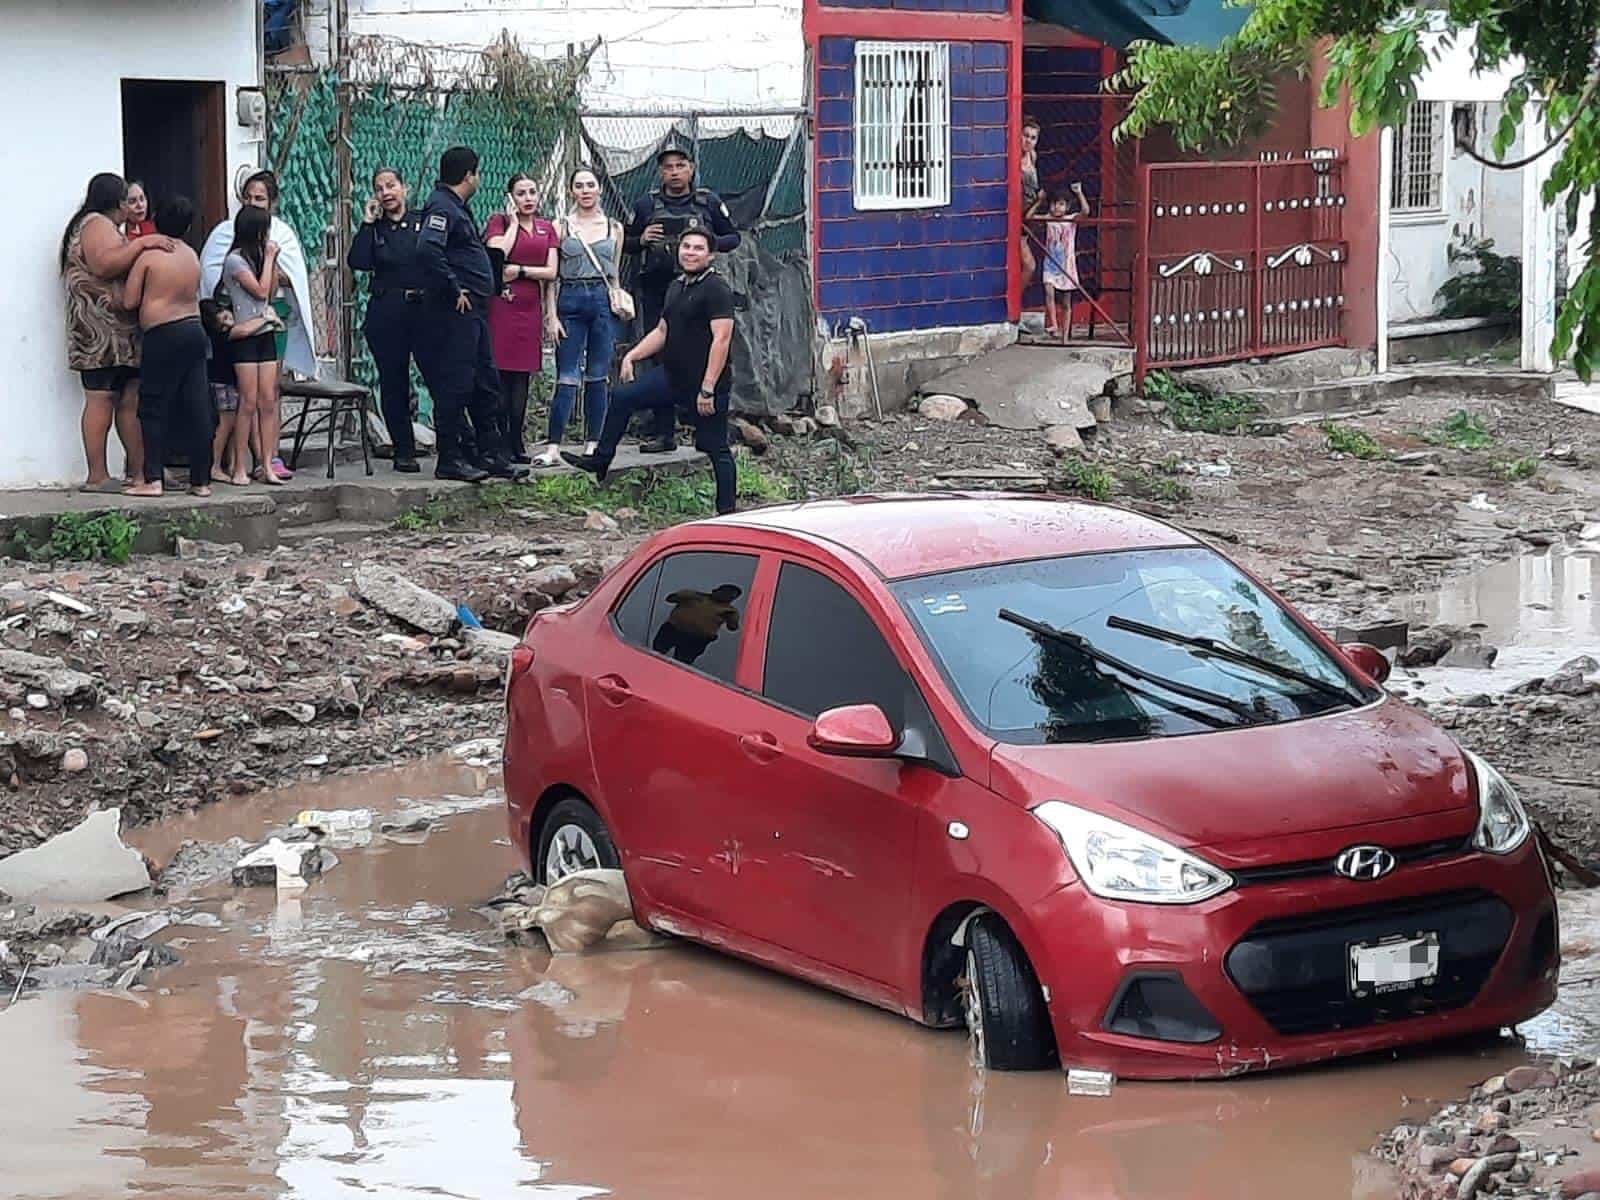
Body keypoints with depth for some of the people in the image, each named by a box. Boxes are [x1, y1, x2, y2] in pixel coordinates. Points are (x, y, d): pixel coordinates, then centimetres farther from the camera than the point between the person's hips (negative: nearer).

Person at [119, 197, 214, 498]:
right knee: (197, 407, 6)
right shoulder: (192, 256, 10)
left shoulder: (148, 254, -7)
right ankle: (201, 480, 7)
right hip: (195, 329, 6)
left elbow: (129, 302, -6)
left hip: (163, 334, -6)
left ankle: (152, 479, -6)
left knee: (154, 408, -1)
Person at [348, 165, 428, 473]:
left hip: (424, 309, -1)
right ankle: (404, 451, 11)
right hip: (386, 315, 1)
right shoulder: (374, 229, 8)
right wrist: (368, 224, -6)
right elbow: (358, 262, -9)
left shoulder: (424, 222, 6)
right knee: (394, 384, 4)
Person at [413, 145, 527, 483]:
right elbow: (427, 250, -29)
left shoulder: (457, 208, 19)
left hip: (473, 312, 11)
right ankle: (450, 461, -2)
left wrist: (493, 286, 17)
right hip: (454, 313, -11)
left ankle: (492, 455, 18)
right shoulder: (442, 208, -13)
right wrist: (454, 290, -23)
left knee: (486, 385, 13)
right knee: (455, 386, -6)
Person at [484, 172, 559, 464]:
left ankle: (517, 445, 9)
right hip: (502, 305, -5)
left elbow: (551, 271, 7)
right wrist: (514, 222, -6)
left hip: (530, 308, 5)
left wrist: (519, 270, -6)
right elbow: (497, 255, -16)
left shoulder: (546, 228, 15)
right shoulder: (499, 221, 3)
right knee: (500, 376, -7)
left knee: (522, 379, 6)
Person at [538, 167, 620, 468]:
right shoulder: (561, 227, 5)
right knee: (567, 376, -8)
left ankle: (593, 444, 10)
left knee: (598, 376, 4)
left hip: (603, 301, 2)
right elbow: (552, 276, 3)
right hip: (570, 300, -2)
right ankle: (553, 447, -9)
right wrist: (552, 316, -5)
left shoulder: (614, 228, 11)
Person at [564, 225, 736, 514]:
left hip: (706, 383, -9)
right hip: (672, 375, 9)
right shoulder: (677, 287, 14)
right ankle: (600, 461, 22)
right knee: (623, 397, 11)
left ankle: (727, 510, 5)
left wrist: (708, 389, -25)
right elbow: (663, 331, 25)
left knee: (716, 448, -2)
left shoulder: (716, 289, -15)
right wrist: (632, 356, 14)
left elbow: (721, 339, -22)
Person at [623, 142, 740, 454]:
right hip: (656, 291, 2)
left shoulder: (709, 202, 6)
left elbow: (733, 238, 13)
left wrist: (711, 242, -8)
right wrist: (642, 240, -5)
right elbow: (626, 244, 17)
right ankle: (663, 433, 9)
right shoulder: (647, 205, 10)